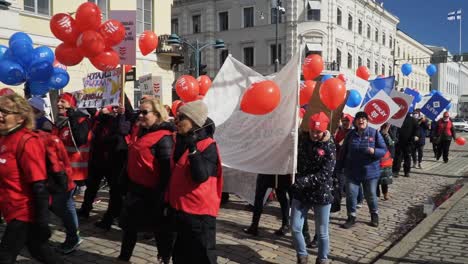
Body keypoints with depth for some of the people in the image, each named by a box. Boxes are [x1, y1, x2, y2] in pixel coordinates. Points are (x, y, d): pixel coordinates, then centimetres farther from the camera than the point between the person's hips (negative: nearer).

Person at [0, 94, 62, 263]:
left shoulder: (26, 141, -18)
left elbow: (39, 186, -22)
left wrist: (42, 221, -23)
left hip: (25, 212, -8)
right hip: (14, 210, 8)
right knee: (38, 250, 20)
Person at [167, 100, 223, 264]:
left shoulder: (208, 146, -15)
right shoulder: (181, 141, 9)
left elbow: (200, 176, -27)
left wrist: (193, 149, -31)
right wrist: (169, 200, 19)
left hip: (199, 212, -8)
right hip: (179, 209, 8)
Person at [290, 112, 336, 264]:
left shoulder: (329, 148, -11)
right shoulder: (302, 139, 1)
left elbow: (324, 174, -20)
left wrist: (302, 181, -28)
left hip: (321, 194, -3)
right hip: (301, 193, 4)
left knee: (322, 232, 8)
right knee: (295, 228, 4)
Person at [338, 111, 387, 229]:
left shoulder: (374, 133, -5)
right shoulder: (351, 134, 2)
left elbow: (384, 150, -6)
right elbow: (343, 152, 8)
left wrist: (373, 151, -27)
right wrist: (339, 167, 9)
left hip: (370, 171, -2)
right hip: (352, 171, 2)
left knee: (370, 195, 10)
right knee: (351, 195, 2)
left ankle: (374, 215, 33)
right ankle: (351, 217, 17)